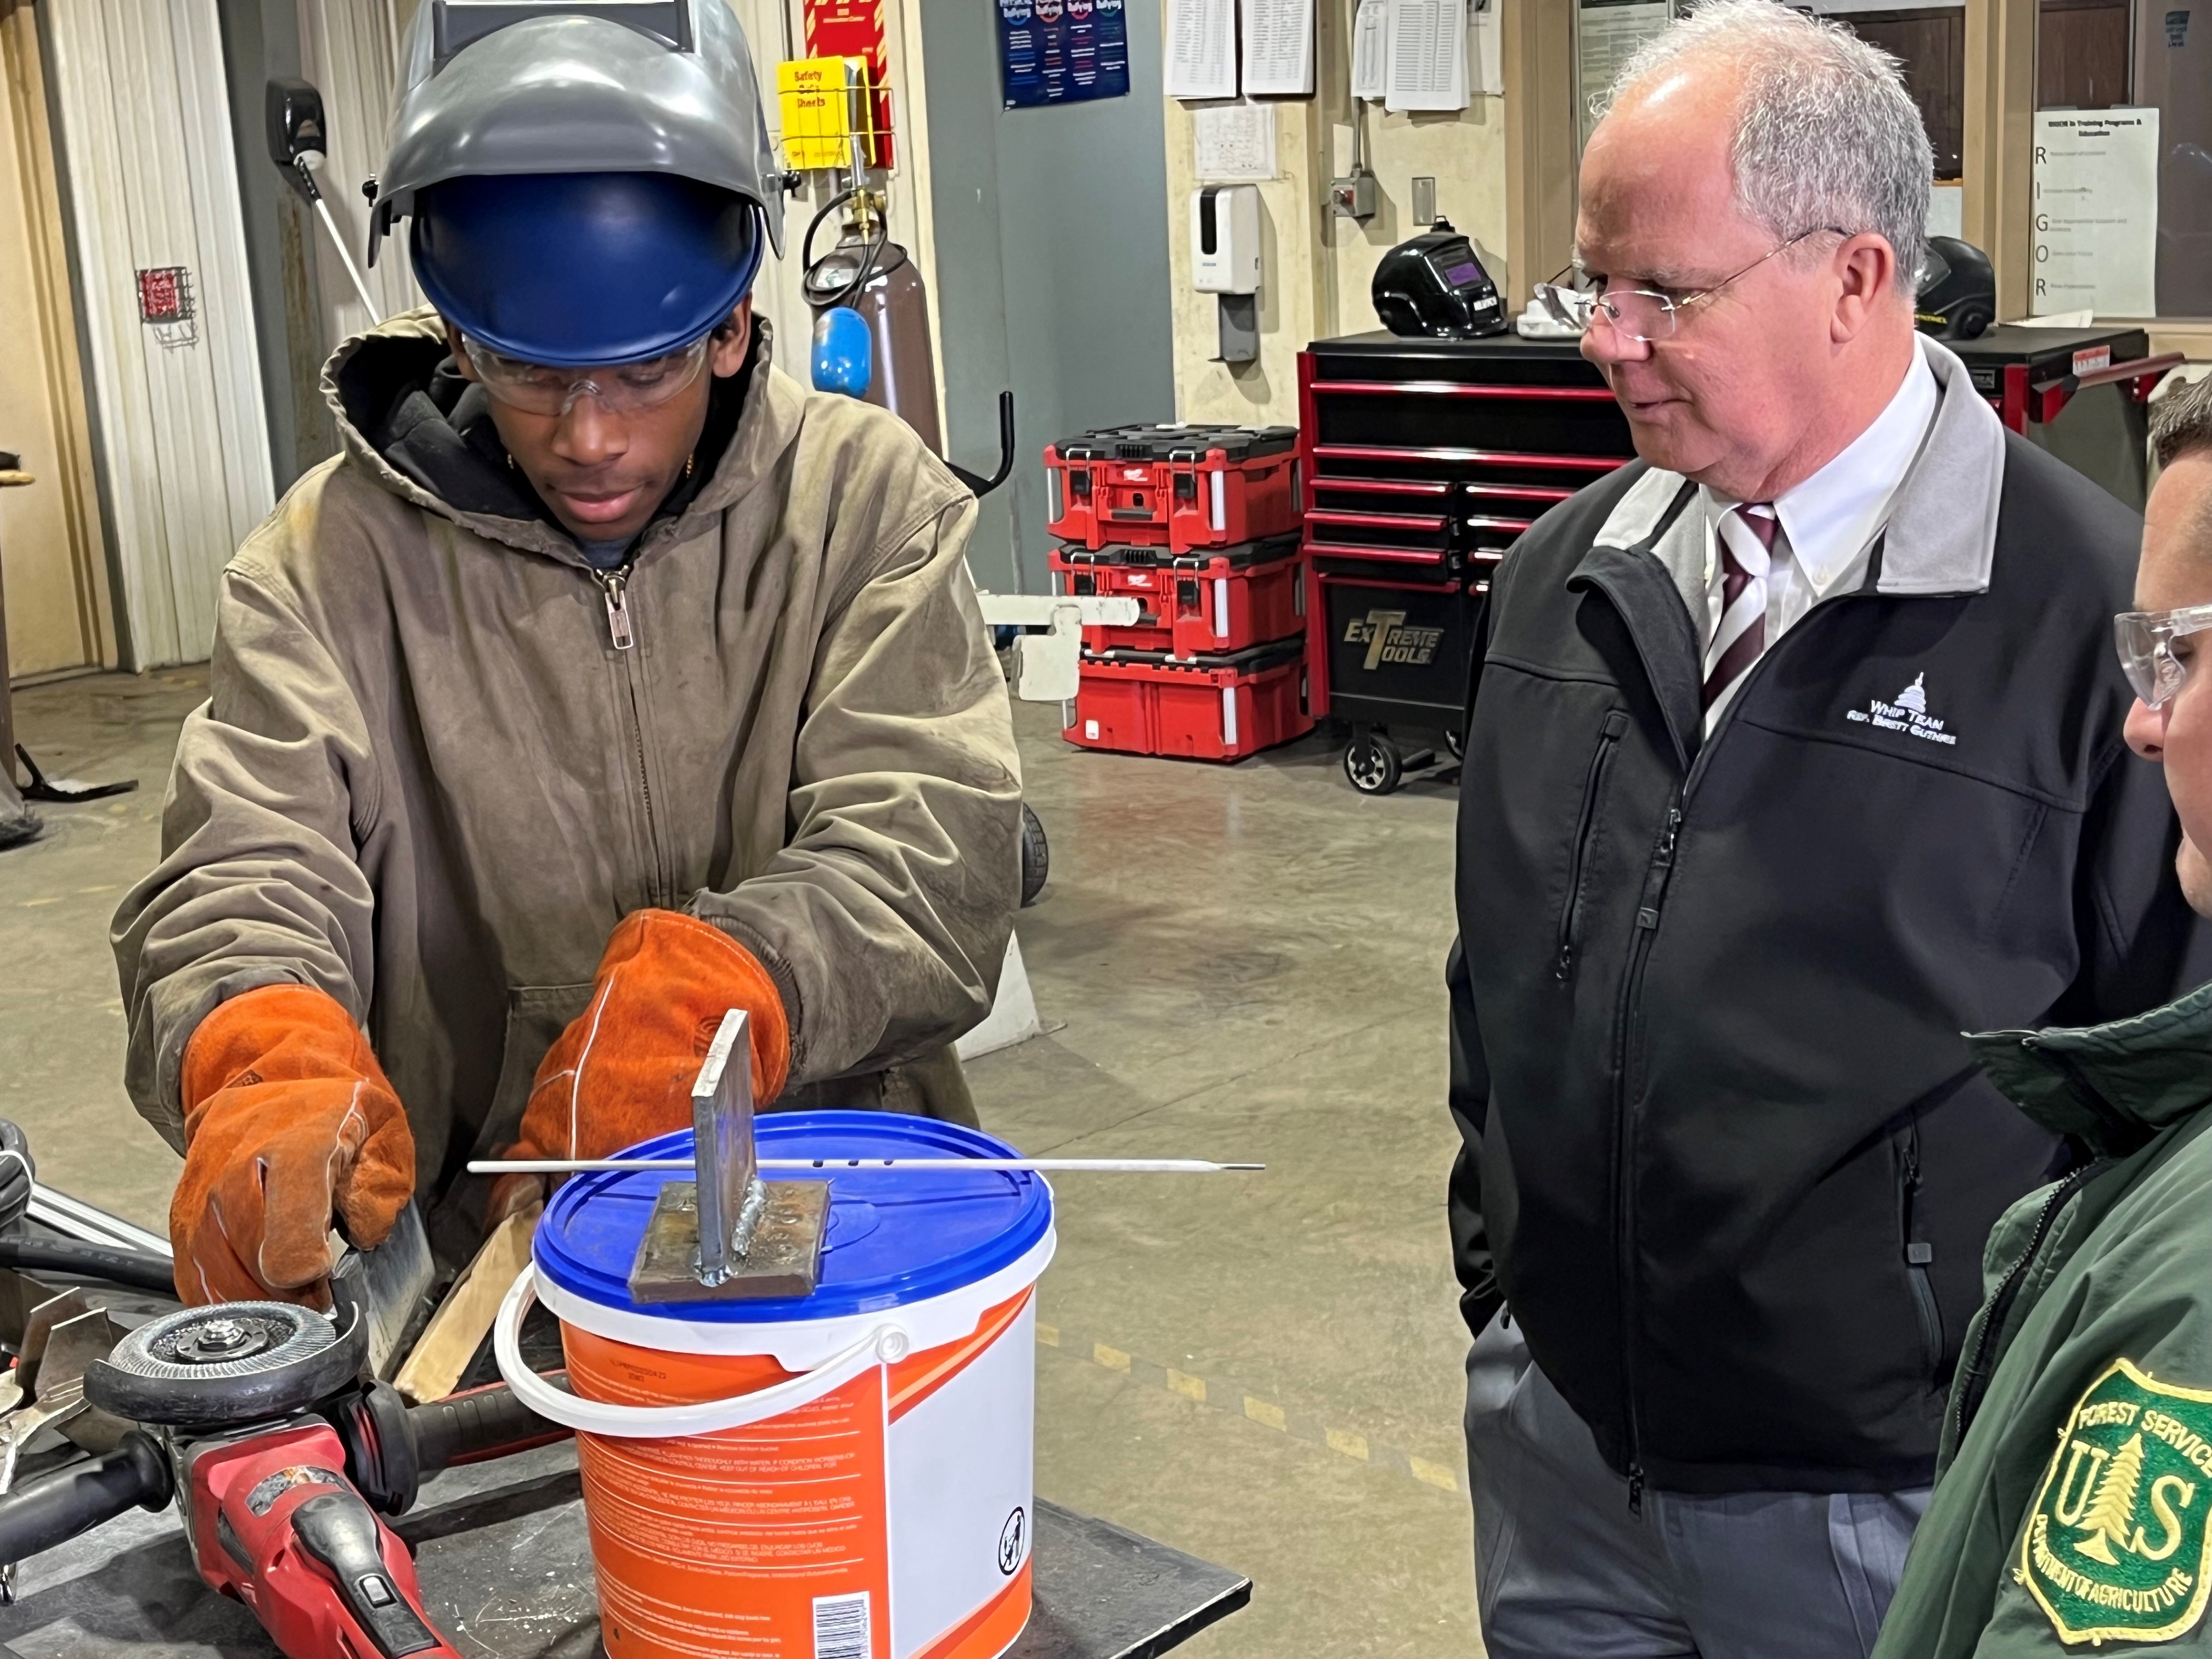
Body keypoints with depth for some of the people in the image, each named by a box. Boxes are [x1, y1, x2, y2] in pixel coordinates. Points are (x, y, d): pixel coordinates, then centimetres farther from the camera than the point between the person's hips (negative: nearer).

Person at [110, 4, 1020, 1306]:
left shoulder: (866, 499, 0)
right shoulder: (340, 553, 1)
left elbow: (940, 843, -11)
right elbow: (244, 869, -9)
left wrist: (707, 994, -30)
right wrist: (264, 1064, -33)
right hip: (472, 1242, 1)